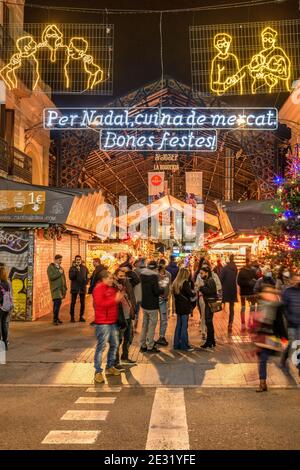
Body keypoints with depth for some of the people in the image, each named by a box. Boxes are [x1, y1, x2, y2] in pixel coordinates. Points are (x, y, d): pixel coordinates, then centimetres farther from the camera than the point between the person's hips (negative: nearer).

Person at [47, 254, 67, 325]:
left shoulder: (60, 267, 18)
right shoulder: (51, 267, -3)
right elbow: (51, 277, -16)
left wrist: (65, 287, 17)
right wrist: (59, 273, -14)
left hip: (61, 288, 7)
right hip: (55, 288, -7)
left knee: (57, 303, 10)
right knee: (57, 302, -15)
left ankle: (56, 318, 17)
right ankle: (55, 319, -12)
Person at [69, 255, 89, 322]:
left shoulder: (84, 268, 9)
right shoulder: (72, 268, 1)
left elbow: (87, 277, 14)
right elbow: (70, 277, -10)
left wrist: (85, 282, -3)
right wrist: (76, 270, -19)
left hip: (82, 287, 2)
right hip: (75, 288, -2)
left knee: (83, 303, 4)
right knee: (73, 302, -2)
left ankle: (81, 316, 15)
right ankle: (72, 317, 7)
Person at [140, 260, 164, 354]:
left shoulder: (142, 275, 6)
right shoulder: (154, 276, -18)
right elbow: (157, 291, -22)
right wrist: (162, 289, -2)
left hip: (144, 304, 7)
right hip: (152, 305, -7)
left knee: (144, 325, 15)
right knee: (152, 326, 1)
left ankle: (143, 346, 21)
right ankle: (150, 347, 4)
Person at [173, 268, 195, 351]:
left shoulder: (175, 283, 7)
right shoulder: (185, 283, -15)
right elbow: (191, 294, -17)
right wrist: (195, 292, 5)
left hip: (178, 307, 7)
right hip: (185, 307, -7)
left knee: (178, 326, 14)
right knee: (184, 326, -1)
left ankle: (177, 344, 19)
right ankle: (184, 345, 4)